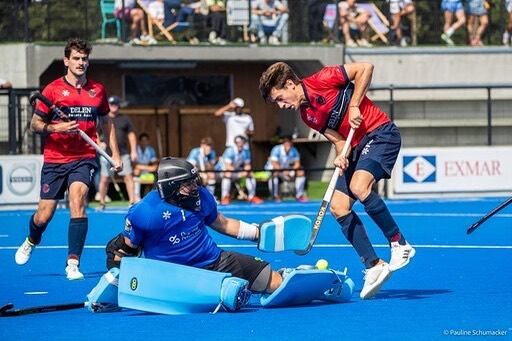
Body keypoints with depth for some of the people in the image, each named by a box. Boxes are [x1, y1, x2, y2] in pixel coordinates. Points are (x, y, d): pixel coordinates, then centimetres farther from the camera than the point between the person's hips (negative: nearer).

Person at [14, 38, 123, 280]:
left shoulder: (97, 90, 7)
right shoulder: (53, 89, -2)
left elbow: (106, 122, 20)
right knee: (44, 215, 3)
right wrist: (56, 128, -18)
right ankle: (31, 242, 40)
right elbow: (35, 124, 1)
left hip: (85, 158, 1)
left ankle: (73, 264, -24)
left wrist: (115, 153, 14)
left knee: (77, 199, -25)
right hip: (54, 159, 0)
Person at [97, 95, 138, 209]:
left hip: (123, 154, 1)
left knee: (128, 177, -8)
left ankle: (132, 201, -9)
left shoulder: (125, 120, 11)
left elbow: (131, 135, 12)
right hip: (107, 154, -1)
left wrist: (133, 151, 3)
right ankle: (102, 203, 8)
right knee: (104, 179, -1)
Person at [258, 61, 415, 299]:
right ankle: (373, 266, -2)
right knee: (338, 206, -2)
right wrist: (341, 155, -15)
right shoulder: (307, 115, 9)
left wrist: (354, 106, -16)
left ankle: (399, 244, -17)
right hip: (359, 147, 9)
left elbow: (365, 68, -13)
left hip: (381, 132, -9)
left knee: (358, 186, -29)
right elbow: (339, 139, 7)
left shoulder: (322, 80, -13)